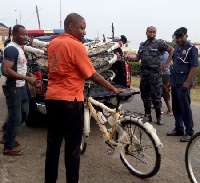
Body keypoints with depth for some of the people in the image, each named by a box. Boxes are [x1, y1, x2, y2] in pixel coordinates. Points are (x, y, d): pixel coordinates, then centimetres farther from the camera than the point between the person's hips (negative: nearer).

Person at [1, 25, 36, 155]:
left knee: (24, 113, 19)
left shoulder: (19, 48, 12)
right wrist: (27, 78, -25)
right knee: (15, 117, -2)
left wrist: (28, 74, 7)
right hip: (13, 88, -10)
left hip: (21, 87, 10)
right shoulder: (11, 49, -19)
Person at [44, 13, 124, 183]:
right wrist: (113, 89, -2)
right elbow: (93, 75, -11)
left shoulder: (53, 43, 11)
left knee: (53, 144, 15)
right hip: (69, 101, -8)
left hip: (52, 99, 8)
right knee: (72, 147, 4)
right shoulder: (76, 45, -13)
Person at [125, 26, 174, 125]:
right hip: (144, 72, 6)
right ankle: (147, 115, 21)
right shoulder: (142, 45, 15)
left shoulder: (159, 43, -2)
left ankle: (159, 116, 8)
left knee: (156, 96, -3)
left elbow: (172, 50, -6)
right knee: (145, 95, 9)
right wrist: (129, 59, -6)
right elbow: (137, 58, 14)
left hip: (155, 73, -5)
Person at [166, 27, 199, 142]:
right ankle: (179, 129, 24)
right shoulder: (177, 48, 16)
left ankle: (189, 132, 3)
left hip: (183, 83, -8)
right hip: (175, 82, 8)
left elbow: (194, 66, -13)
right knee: (176, 107, 12)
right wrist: (170, 80, 18)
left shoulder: (191, 48, -7)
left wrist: (187, 82, -19)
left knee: (185, 107, -5)